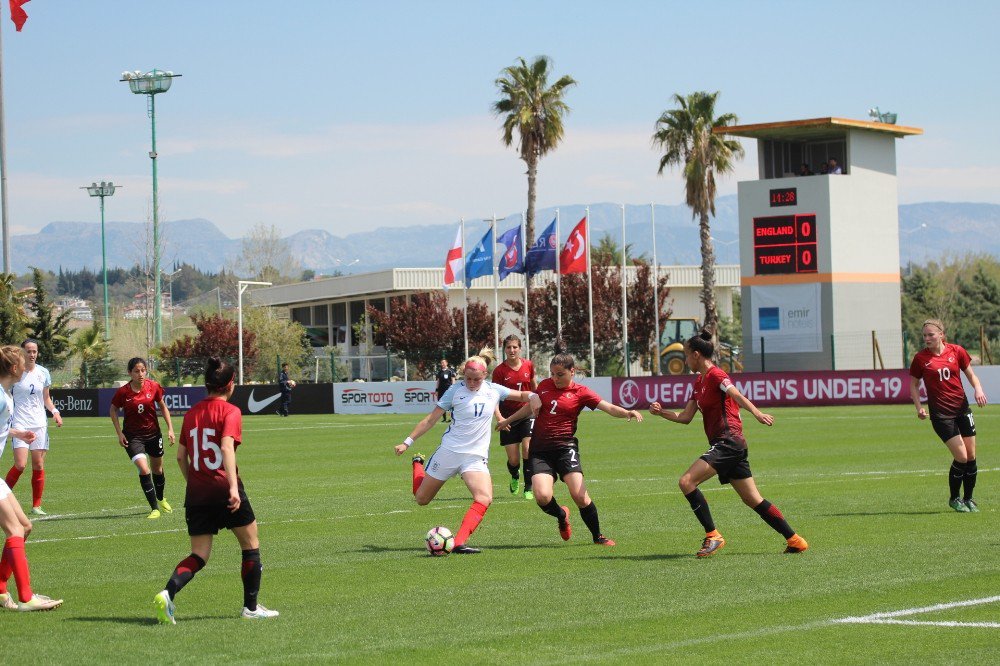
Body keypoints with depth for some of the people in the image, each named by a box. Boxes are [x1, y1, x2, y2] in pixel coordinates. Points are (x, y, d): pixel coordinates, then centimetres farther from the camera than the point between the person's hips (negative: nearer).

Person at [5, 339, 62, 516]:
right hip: (20, 423, -4)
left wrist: (54, 411, 1)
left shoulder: (43, 373, 8)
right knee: (20, 465, -15)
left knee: (39, 465, 1)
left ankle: (36, 505, 8)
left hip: (39, 423, 4)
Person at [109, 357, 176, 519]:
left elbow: (163, 406, 5)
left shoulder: (153, 387, -11)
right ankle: (154, 508, -9)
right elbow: (113, 410, 1)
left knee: (158, 469, 18)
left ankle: (160, 499, 47)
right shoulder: (123, 392, -15)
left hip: (153, 433, 3)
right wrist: (119, 433, -6)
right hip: (133, 436, -3)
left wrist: (170, 428, 1)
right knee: (144, 469, -19)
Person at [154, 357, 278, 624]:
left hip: (197, 492, 5)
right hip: (224, 491, -5)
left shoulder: (192, 413, 12)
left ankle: (168, 593, -19)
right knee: (251, 544, 15)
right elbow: (227, 447, -21)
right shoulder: (229, 411, -6)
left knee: (199, 556, 6)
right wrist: (234, 487, -28)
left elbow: (181, 456, 14)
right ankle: (251, 607, 18)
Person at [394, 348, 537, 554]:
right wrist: (407, 442, -1)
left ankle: (459, 543, -24)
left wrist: (533, 396, -12)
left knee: (485, 498, -23)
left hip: (476, 457, 2)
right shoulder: (456, 390, -7)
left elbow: (521, 395, 12)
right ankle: (418, 464, 41)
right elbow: (431, 419, -1)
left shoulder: (493, 390, 1)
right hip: (449, 451, -2)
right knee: (421, 499, 9)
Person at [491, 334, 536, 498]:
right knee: (513, 459, 0)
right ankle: (514, 477, 36)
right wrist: (499, 417, -23)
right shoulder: (499, 371, -8)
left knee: (527, 448, -18)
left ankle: (528, 488, -7)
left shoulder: (529, 365, 0)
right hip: (508, 417, -1)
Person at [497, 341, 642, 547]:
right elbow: (530, 406, 29)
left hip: (565, 447, -3)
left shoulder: (580, 392, -2)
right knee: (542, 497, -17)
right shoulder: (544, 385, 9)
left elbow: (610, 408, -12)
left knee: (579, 495, -17)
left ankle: (598, 536, 5)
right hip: (540, 450, 3)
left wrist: (628, 413, -32)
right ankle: (562, 516, 19)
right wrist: (507, 420, 41)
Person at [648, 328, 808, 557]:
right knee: (753, 500, 9)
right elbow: (685, 417, 21)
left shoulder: (715, 375, -9)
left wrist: (757, 413, -42)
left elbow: (737, 396, -28)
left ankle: (712, 536, -13)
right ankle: (794, 540, 12)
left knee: (686, 482, -17)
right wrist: (661, 412, 11)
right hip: (724, 444, 10)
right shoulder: (699, 381, 19)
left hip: (728, 441, -10)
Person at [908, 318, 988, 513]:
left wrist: (978, 389, -8)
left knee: (971, 456, 4)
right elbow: (913, 385, 6)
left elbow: (971, 375, 11)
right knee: (961, 457, -11)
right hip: (940, 413, -3)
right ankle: (954, 499, 9)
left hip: (962, 407, 3)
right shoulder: (920, 358, -3)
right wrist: (919, 407, -8)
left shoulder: (956, 351, 1)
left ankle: (968, 499, 21)